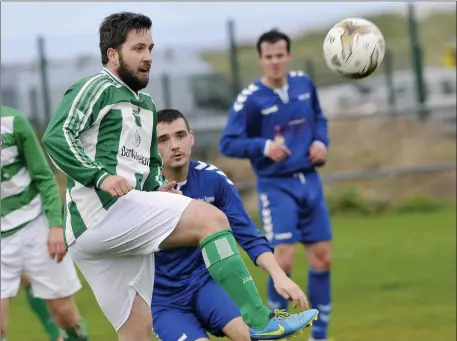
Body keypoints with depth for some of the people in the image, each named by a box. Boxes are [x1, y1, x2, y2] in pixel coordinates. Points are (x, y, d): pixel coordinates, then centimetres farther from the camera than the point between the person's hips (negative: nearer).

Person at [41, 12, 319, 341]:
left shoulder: (145, 104, 27)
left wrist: (157, 189, 12)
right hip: (101, 209, -9)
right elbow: (56, 136, -14)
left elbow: (151, 164, 35)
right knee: (211, 219, -18)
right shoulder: (97, 89, -1)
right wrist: (100, 176, -24)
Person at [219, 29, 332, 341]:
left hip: (310, 182, 5)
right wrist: (264, 147, -27)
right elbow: (227, 143, -12)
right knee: (283, 259, -14)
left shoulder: (304, 84, 3)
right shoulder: (250, 99, -13)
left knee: (322, 257, 6)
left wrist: (321, 141, 0)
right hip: (276, 186, -5)